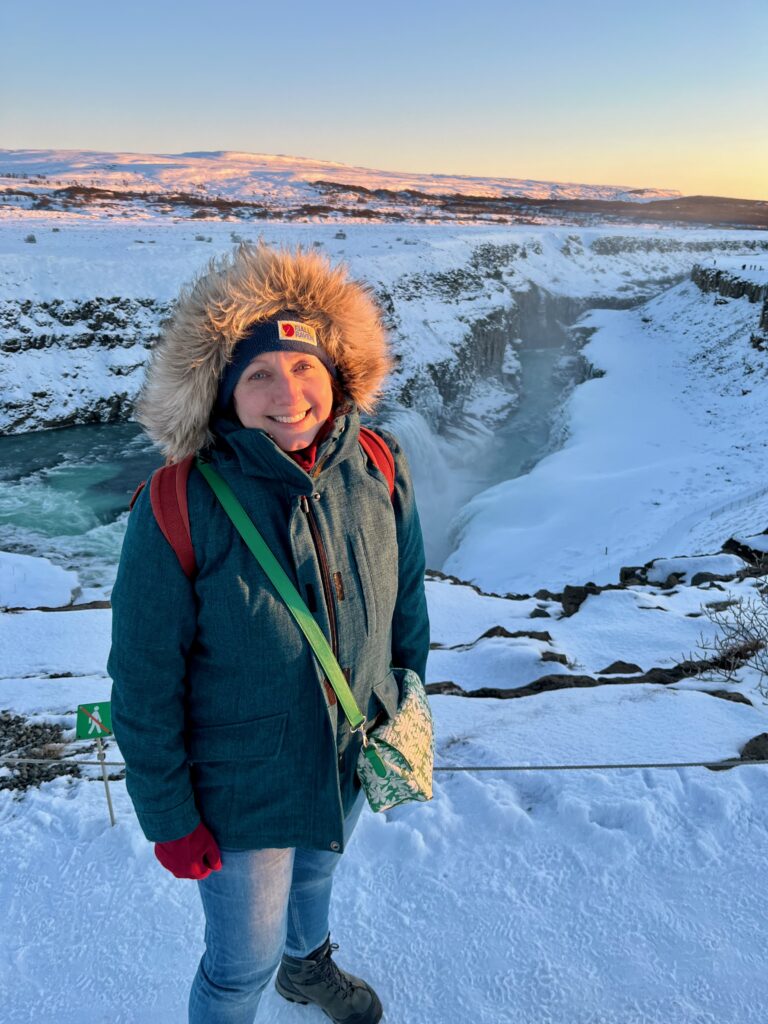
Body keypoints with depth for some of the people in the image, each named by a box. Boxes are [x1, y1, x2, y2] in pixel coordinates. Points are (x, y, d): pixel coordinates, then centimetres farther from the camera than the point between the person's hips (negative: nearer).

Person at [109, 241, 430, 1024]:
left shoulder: (377, 471, -16)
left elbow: (406, 600, 0)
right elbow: (144, 686, -17)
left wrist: (406, 710, 8)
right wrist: (169, 818, -9)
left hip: (350, 761, 5)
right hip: (240, 790, -4)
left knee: (316, 873, 34)